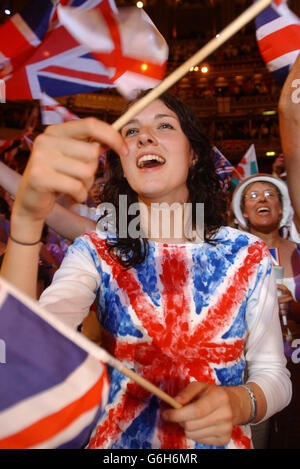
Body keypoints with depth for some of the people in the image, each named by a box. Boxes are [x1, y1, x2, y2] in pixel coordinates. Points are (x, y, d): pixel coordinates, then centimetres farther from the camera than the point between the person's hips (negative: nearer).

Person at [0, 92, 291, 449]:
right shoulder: (95, 253, -9)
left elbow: (274, 374, -1)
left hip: (221, 438, 1)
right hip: (118, 439, 0)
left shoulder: (248, 256, -7)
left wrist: (239, 403, -21)